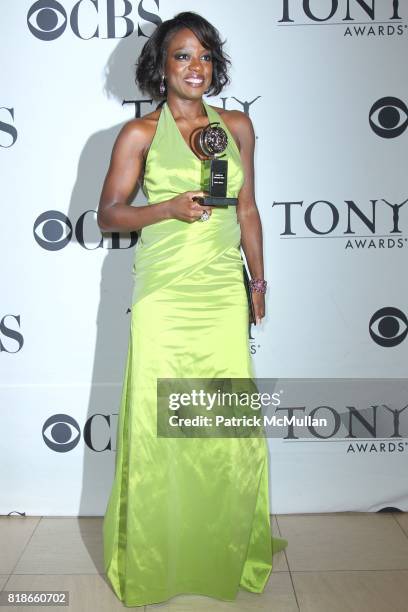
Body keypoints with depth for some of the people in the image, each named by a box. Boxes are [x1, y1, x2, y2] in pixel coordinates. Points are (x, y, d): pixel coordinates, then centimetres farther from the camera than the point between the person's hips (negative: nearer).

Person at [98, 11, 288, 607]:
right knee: (161, 425, 3)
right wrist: (169, 207, -15)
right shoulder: (139, 133, 1)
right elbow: (108, 214, 1)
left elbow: (247, 210, 14)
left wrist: (258, 283, 14)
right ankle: (154, 562, 24)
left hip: (224, 292, 3)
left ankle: (230, 550, 28)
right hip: (164, 294, -2)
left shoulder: (238, 126, 10)